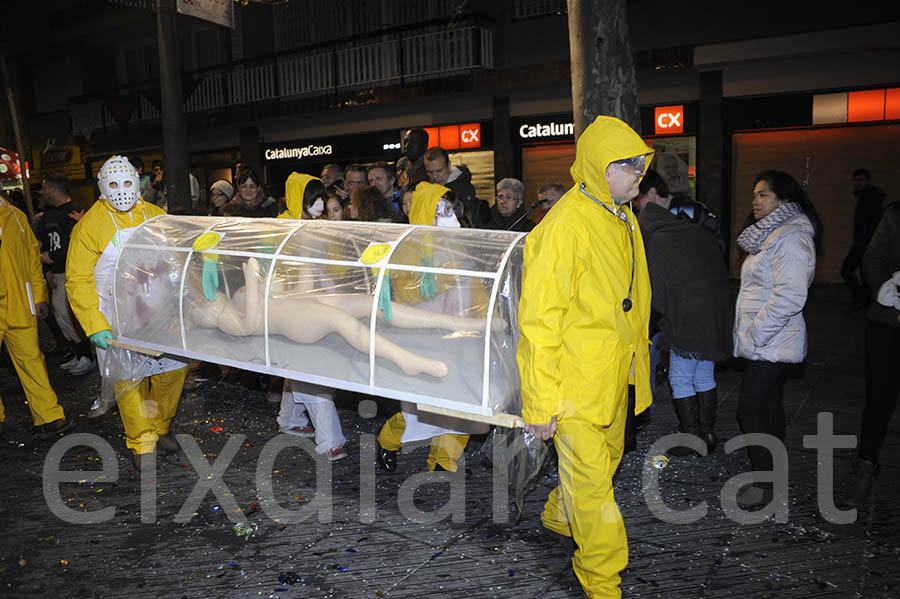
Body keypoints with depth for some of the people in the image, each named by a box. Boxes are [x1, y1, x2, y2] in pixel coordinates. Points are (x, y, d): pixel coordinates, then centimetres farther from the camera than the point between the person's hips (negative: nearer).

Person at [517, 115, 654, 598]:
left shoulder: (623, 220, 9)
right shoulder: (564, 225, -19)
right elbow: (538, 319, -20)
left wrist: (636, 365, 21)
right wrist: (540, 401, -20)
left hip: (613, 377, 9)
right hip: (574, 383, -9)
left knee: (604, 461, 23)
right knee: (591, 481, 1)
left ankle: (559, 517, 48)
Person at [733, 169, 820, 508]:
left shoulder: (790, 238, -18)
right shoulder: (770, 235, 15)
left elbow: (789, 298, -25)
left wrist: (753, 336, -20)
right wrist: (750, 336, 18)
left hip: (771, 344, -10)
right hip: (768, 342, 10)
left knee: (750, 410, -7)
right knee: (770, 407, 15)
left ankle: (763, 486, 3)